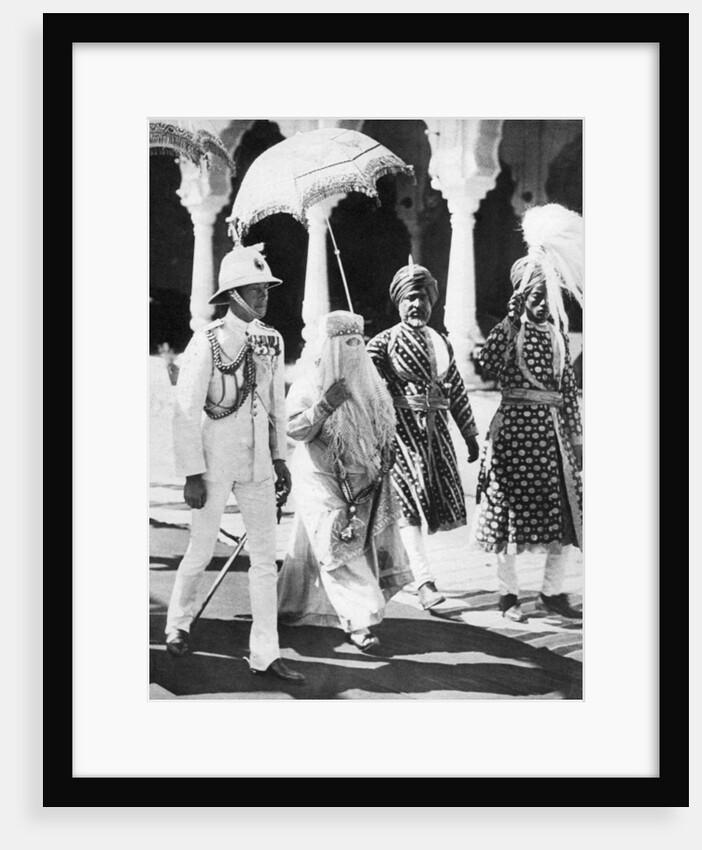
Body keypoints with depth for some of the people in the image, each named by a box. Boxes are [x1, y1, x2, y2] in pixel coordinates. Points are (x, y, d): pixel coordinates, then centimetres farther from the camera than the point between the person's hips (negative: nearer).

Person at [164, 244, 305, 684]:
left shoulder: (272, 340, 4)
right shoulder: (207, 342, -13)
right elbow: (186, 412, -13)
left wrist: (280, 457, 11)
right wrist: (193, 475, -14)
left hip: (258, 462, 5)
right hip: (215, 461, -5)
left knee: (265, 556, 5)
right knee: (202, 550, 9)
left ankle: (265, 654, 12)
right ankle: (178, 624, 36)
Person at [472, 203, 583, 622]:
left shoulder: (556, 327, 12)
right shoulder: (509, 327, -4)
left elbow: (568, 383, 14)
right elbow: (489, 360, -24)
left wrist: (576, 434, 10)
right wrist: (516, 315, -22)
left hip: (553, 426, 5)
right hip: (517, 423, -5)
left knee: (565, 513, 5)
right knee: (513, 511, 1)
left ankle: (554, 590, 18)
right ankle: (509, 594, 14)